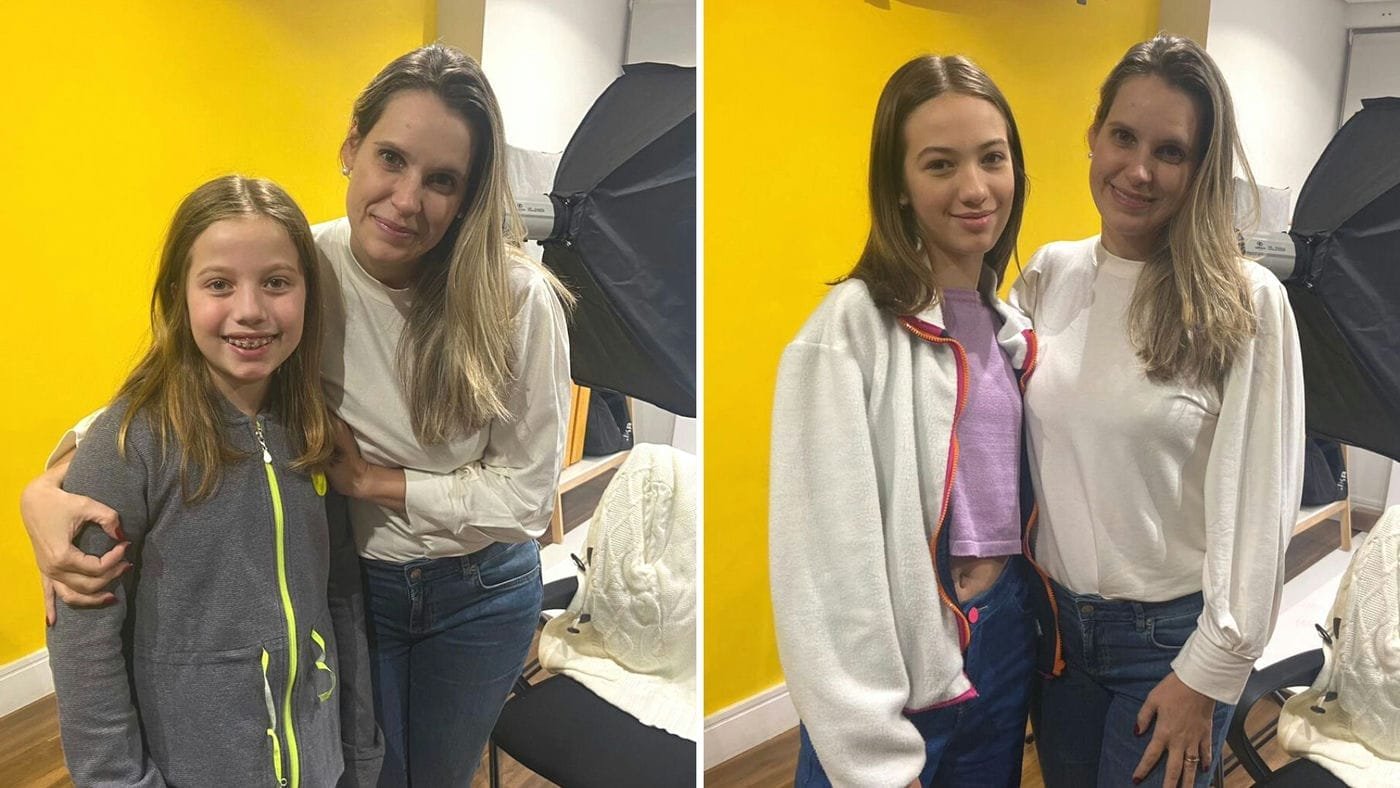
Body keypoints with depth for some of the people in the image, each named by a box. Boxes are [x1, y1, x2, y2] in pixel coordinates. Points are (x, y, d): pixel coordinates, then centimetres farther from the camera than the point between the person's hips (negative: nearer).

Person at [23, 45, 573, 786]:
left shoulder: (519, 298, -24)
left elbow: (527, 496, -18)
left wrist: (371, 480, -20)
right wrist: (47, 487, -27)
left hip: (481, 592, 0)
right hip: (351, 580, 1)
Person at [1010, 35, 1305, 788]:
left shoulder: (1247, 304, -14)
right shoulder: (1046, 276, -2)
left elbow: (1258, 503, -12)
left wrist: (1208, 674, -10)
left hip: (1170, 635, -4)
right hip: (1053, 616, 4)